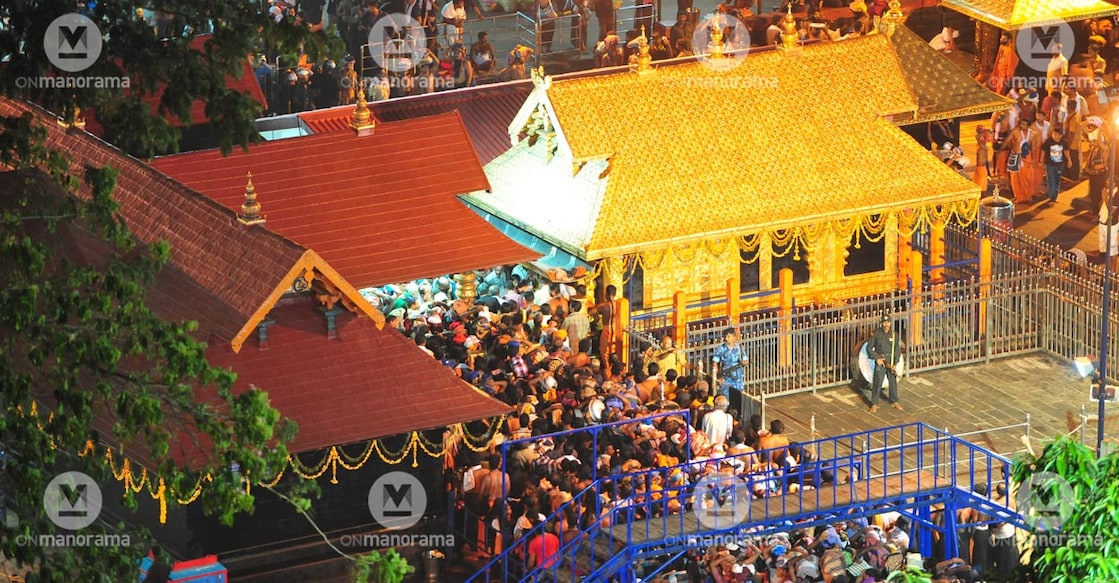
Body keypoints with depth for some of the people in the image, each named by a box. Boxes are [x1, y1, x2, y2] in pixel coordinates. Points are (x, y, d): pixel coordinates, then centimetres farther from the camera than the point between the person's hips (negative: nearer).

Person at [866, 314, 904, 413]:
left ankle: (894, 402, 29)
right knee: (877, 383, -4)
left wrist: (895, 364, -7)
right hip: (880, 361, -3)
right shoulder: (876, 334, -8)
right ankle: (874, 404, 5)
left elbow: (897, 350, 0)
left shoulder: (894, 334, -1)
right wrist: (877, 359, -12)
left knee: (893, 382, 12)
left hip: (891, 362, 3)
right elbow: (869, 348, -3)